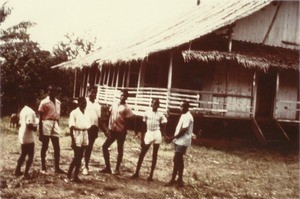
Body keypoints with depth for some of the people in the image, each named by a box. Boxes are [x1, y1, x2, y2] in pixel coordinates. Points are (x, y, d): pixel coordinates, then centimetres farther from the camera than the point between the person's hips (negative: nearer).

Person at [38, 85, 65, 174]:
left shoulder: (58, 102, 10)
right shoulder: (44, 102, -6)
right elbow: (40, 118, -7)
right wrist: (40, 133, -10)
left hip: (55, 124, 5)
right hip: (46, 124, -5)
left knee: (57, 147, 4)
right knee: (44, 147, 4)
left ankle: (57, 168, 11)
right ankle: (43, 168, 13)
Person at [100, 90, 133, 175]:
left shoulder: (126, 108, -9)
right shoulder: (114, 105, 8)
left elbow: (127, 122, -10)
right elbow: (110, 116, 12)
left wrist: (124, 132, -14)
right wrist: (108, 128, 6)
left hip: (120, 131, -6)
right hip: (112, 130, 6)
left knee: (120, 150, 4)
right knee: (104, 146, 5)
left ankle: (117, 169, 15)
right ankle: (107, 167, 14)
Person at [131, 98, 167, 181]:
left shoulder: (160, 115, 2)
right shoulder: (147, 113, 4)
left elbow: (163, 127, 4)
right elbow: (144, 127, 7)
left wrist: (165, 136, -13)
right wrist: (142, 139, 5)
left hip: (157, 134, -1)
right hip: (148, 134, 1)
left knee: (154, 155, 5)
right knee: (142, 153, 1)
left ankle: (151, 175, 11)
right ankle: (136, 173, 9)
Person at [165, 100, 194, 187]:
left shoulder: (187, 117, -16)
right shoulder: (183, 115, 15)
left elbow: (183, 131, -20)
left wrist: (173, 138, -16)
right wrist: (173, 137, 9)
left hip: (182, 142, -10)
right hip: (179, 141, 10)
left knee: (176, 160, -8)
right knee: (179, 160, 12)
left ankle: (173, 180, -4)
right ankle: (180, 179, 19)